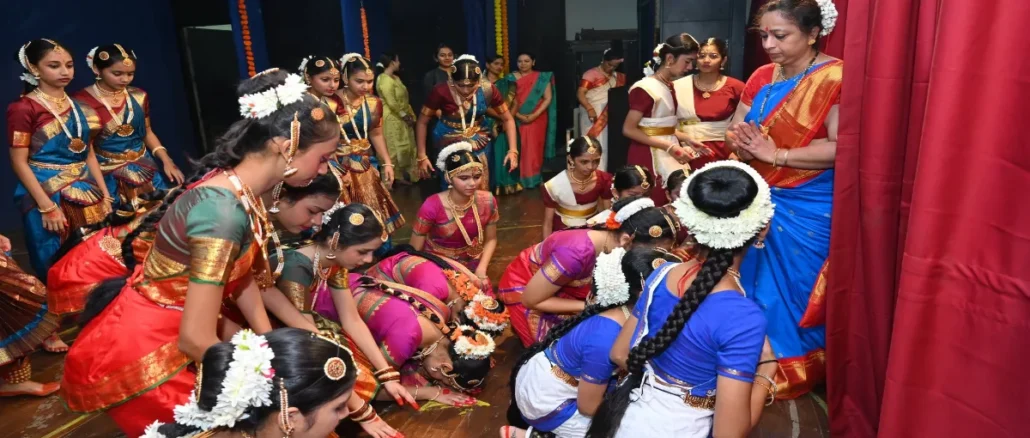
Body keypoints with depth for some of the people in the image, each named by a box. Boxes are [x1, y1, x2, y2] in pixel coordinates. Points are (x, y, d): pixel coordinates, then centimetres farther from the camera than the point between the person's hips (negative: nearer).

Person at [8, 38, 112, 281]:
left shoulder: (78, 107, 11)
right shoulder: (23, 108, -6)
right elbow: (19, 162, -9)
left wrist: (105, 195, 8)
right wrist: (47, 206, -15)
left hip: (86, 194, 5)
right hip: (49, 195, -5)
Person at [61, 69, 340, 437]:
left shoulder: (240, 190, -4)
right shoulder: (224, 211, -32)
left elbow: (242, 277, 5)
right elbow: (196, 338, -29)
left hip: (170, 336, 8)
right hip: (133, 355, -8)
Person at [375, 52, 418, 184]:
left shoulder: (395, 78, 12)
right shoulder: (384, 80, -19)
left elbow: (404, 99, 14)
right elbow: (392, 103, -24)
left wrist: (410, 115, 6)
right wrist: (405, 115, -15)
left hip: (401, 119, 10)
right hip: (392, 119, -10)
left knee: (405, 146, 14)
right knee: (394, 148, -2)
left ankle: (403, 174, 23)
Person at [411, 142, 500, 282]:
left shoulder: (487, 201, -12)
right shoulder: (432, 206, -23)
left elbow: (490, 239, 4)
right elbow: (415, 251, -11)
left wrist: (481, 269, -9)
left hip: (472, 268, 3)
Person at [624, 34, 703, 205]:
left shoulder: (669, 86, 12)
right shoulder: (646, 88, -14)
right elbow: (629, 129, -18)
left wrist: (686, 140, 2)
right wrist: (669, 147, -20)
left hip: (668, 154, 8)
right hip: (650, 156, -8)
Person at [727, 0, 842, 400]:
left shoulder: (834, 78, -16)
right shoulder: (762, 77, 6)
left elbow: (841, 147, -24)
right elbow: (734, 132, 8)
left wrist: (776, 154, -22)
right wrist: (745, 145, -15)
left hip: (808, 210, -7)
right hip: (761, 201, 7)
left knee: (791, 293, 6)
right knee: (753, 286, 17)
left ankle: (792, 375, 28)